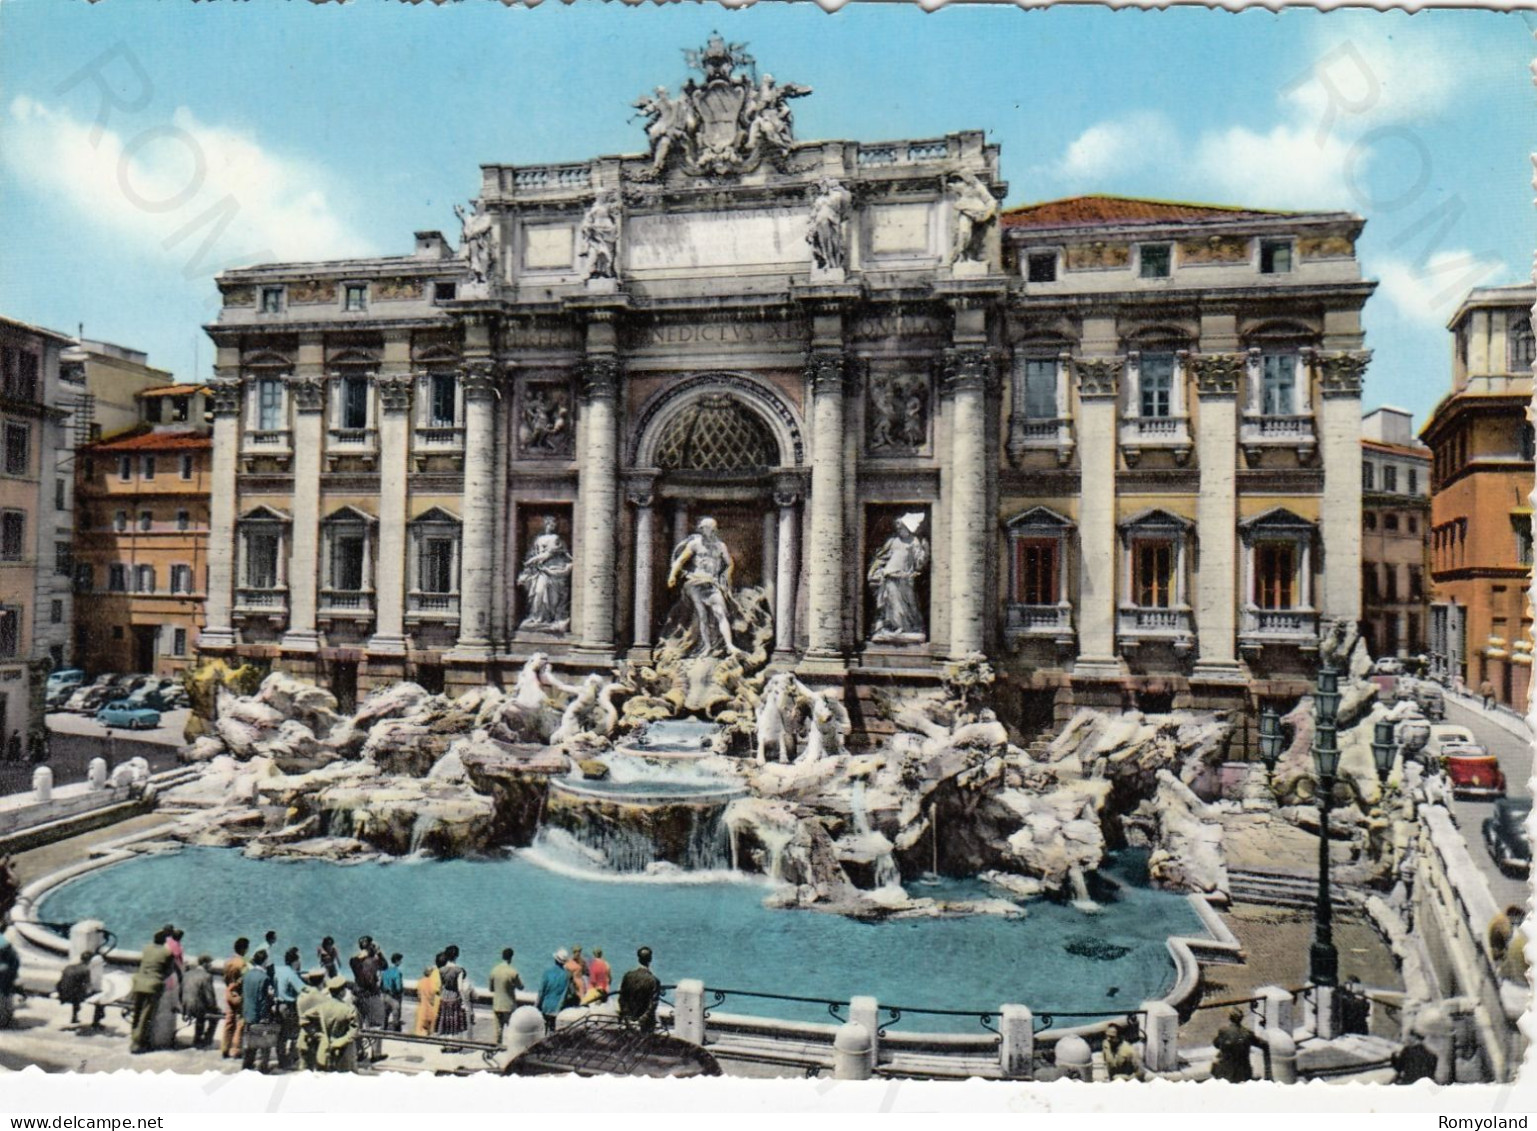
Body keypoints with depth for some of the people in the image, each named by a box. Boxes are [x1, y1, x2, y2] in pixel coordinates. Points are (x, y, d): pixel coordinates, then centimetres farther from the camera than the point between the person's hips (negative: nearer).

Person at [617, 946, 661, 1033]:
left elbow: (622, 999, -1)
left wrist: (625, 1017, 7)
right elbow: (652, 1005, -19)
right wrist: (641, 1021, -13)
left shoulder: (628, 976, -7)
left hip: (629, 1019, 4)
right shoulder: (653, 980, -19)